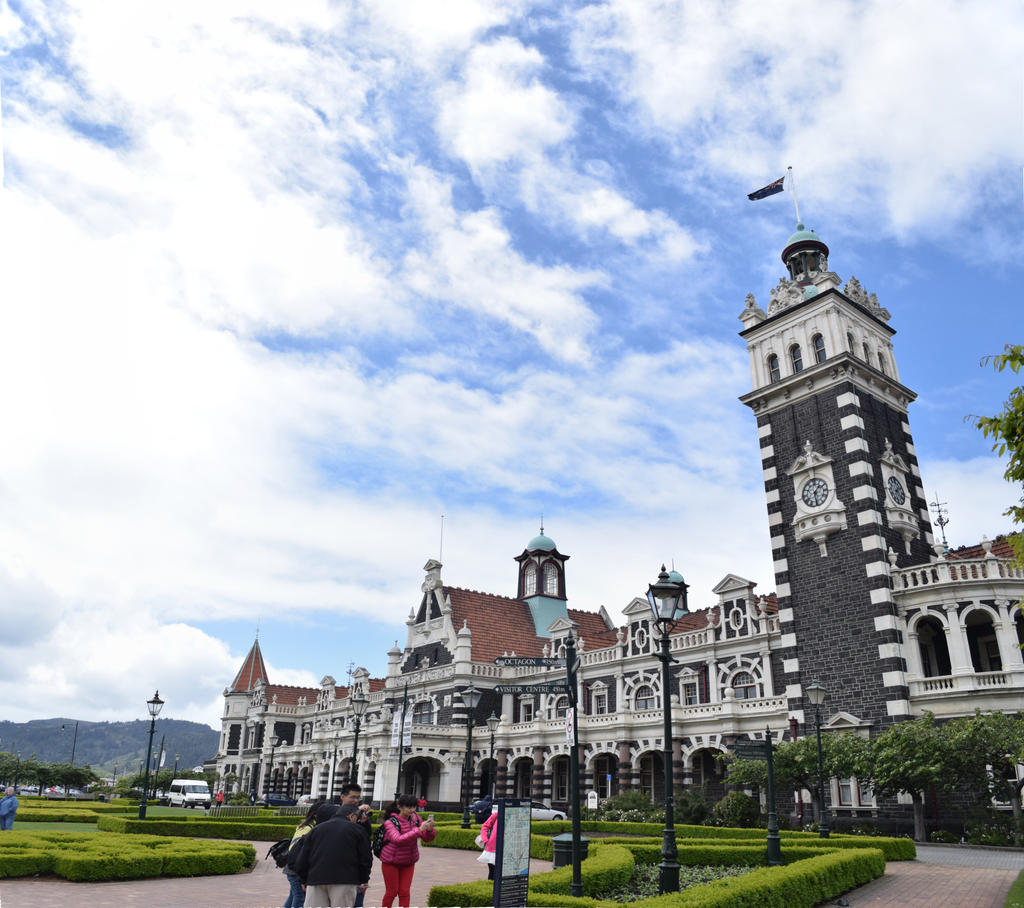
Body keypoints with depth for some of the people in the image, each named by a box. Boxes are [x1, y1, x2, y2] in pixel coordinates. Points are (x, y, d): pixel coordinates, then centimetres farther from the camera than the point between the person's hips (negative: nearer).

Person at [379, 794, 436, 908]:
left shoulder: (415, 818, -6)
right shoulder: (390, 822, -20)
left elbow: (428, 838, -4)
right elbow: (398, 839, -36)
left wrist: (430, 829, -28)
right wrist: (419, 830, -42)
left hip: (409, 862, 4)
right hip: (391, 862, -4)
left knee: (404, 892, 3)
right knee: (392, 892, 5)